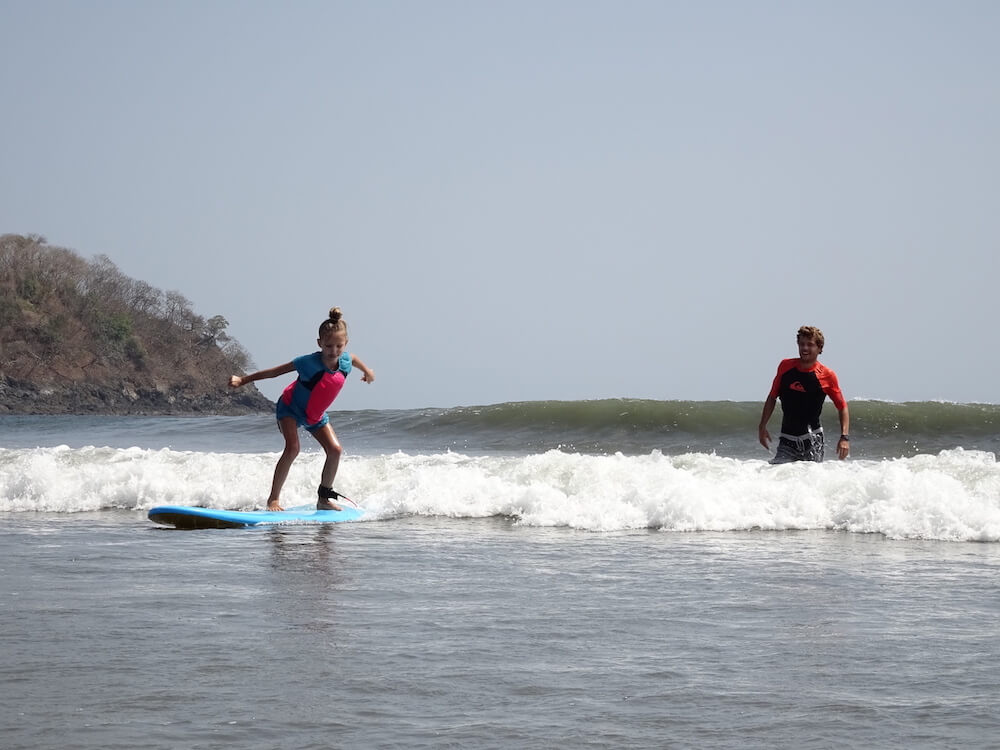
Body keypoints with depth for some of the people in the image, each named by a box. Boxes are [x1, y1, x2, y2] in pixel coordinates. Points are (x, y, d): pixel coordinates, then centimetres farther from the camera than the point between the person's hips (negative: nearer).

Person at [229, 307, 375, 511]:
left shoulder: (345, 361, -19)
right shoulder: (309, 363, -34)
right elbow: (275, 371, -25)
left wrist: (366, 370, 30)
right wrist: (243, 380, -21)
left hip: (316, 414, 6)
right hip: (290, 408, -6)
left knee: (335, 450, -7)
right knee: (292, 448, -25)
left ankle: (324, 498, 7)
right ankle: (273, 499, -18)